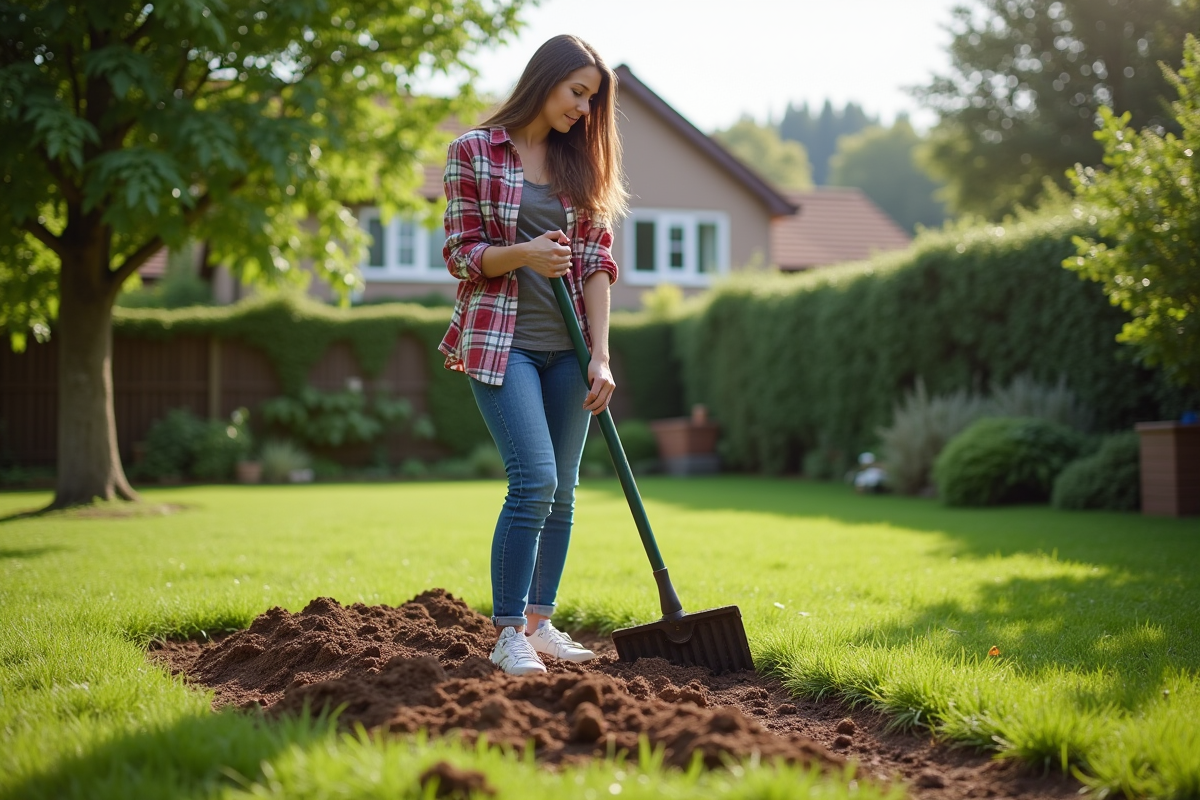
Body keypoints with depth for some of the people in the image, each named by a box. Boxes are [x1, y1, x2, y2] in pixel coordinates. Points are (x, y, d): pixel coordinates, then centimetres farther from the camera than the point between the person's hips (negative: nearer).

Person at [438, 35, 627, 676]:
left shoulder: (583, 162, 10)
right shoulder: (474, 151, -2)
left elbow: (596, 263, 4)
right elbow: (460, 256, -3)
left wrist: (600, 356, -4)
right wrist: (522, 254, -22)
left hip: (566, 345, 5)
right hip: (501, 340, -5)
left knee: (562, 490, 6)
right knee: (534, 478, -16)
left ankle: (539, 623, 17)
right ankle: (507, 634, -6)